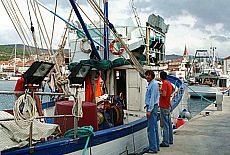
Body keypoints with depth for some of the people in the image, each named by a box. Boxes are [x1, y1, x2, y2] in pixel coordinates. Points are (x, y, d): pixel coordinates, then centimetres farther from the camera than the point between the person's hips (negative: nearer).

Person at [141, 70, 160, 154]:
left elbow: (152, 98, -19)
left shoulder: (154, 84, -13)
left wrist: (149, 110, -21)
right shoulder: (150, 84, 17)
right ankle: (156, 146, 21)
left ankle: (153, 148, -4)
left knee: (151, 129, -8)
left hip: (152, 107, -11)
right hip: (151, 107, 11)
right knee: (154, 128, 14)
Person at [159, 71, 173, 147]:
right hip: (168, 106, 9)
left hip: (164, 106, -9)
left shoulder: (164, 83, -15)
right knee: (169, 124, 15)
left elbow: (164, 94, -23)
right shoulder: (169, 83, 11)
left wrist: (159, 91, -7)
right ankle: (170, 140, 25)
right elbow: (173, 89, 33)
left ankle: (165, 142, -4)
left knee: (165, 125, -7)